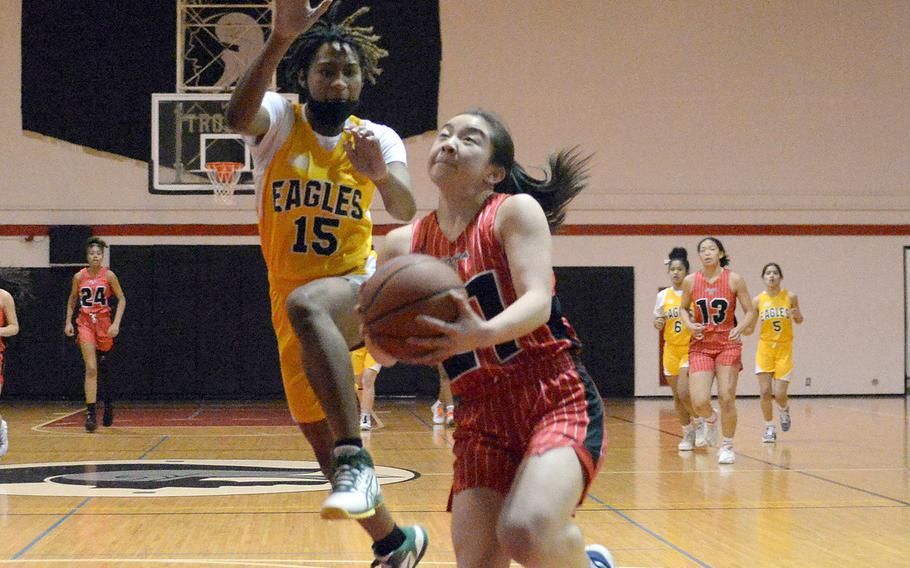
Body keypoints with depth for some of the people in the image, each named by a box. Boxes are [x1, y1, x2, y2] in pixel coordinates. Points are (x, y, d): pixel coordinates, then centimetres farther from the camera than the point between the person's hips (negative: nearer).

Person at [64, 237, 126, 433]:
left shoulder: (109, 275, -4)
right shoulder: (79, 277, 1)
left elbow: (121, 299, -1)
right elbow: (72, 300, 15)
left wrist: (116, 323, -10)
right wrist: (68, 321, 8)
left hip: (104, 323, 0)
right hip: (85, 323, 0)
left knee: (103, 367, 10)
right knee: (91, 368, -11)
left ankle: (108, 403, 34)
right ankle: (90, 413, -13)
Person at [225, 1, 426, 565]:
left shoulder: (378, 137, 0)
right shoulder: (279, 121, -3)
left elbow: (405, 209, -20)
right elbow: (239, 115, -29)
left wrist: (381, 174, -43)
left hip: (360, 288, -3)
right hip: (295, 309, 3)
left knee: (305, 305, -39)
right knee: (327, 447, 10)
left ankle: (356, 458, -44)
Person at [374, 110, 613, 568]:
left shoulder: (515, 210, -3)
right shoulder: (403, 244, 8)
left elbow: (538, 301, -18)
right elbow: (384, 353, 9)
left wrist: (484, 334, -38)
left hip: (555, 398, -4)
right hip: (480, 418, 4)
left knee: (526, 531, -28)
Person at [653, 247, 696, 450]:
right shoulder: (663, 295, 6)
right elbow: (658, 325, 11)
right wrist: (658, 322, -11)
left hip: (691, 348, -4)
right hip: (671, 350, 4)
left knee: (684, 392, -17)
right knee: (677, 396, 8)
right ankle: (688, 433, 22)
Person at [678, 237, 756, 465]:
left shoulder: (734, 280, -5)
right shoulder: (690, 281, -1)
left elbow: (750, 312, 0)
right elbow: (683, 309, 14)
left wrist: (739, 329, -18)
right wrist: (689, 325, -6)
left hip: (728, 345, -1)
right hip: (700, 346, 1)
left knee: (726, 398, -5)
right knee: (699, 402, -11)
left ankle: (727, 446, 14)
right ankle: (709, 420, 25)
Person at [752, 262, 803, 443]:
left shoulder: (790, 297, -3)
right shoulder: (758, 301, -2)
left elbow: (798, 321, 11)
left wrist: (798, 316, -11)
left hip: (784, 349, -1)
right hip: (765, 348, 1)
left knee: (779, 394, -6)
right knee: (765, 392, -5)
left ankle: (785, 410, 29)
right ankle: (769, 428, 12)